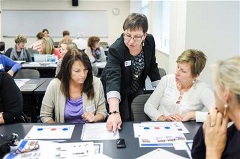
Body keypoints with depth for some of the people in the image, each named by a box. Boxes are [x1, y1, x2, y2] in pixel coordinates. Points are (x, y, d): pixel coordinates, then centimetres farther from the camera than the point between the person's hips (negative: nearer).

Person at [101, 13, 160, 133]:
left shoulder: (150, 41, -16)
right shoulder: (115, 50, -32)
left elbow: (152, 67, -1)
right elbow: (113, 79, -45)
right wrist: (114, 112, -56)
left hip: (137, 89, 4)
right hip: (118, 91, -4)